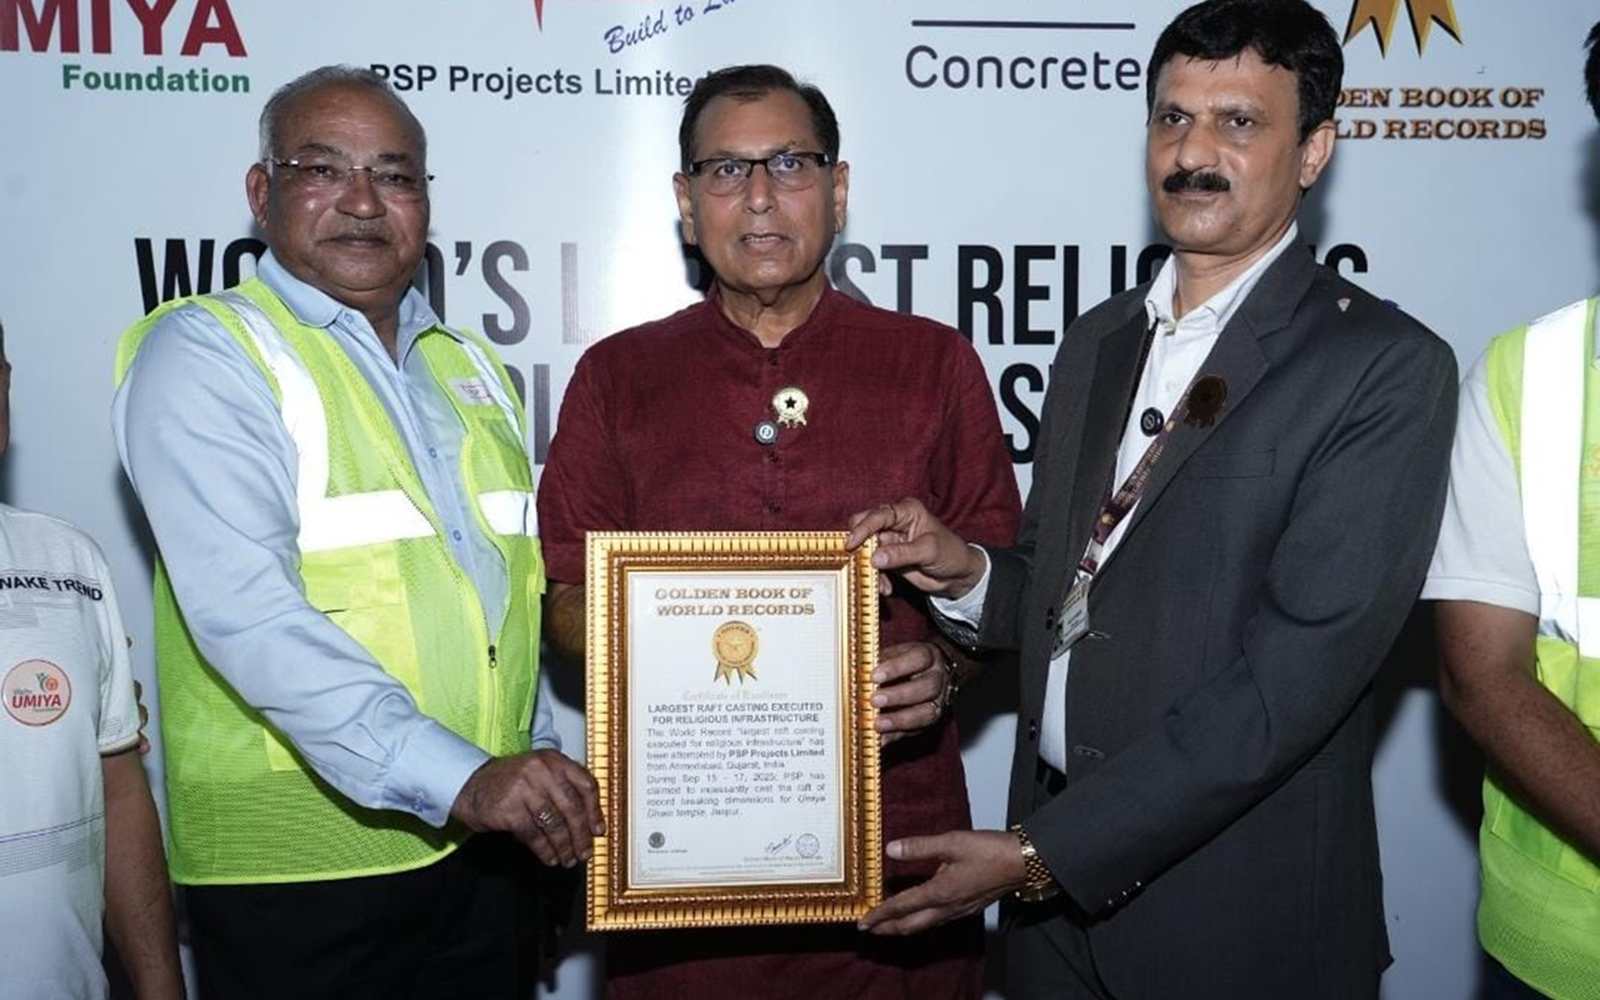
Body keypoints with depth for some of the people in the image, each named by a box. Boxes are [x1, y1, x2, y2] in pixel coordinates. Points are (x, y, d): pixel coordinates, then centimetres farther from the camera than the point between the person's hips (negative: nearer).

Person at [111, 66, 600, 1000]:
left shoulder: (474, 369, 13)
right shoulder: (203, 353, -7)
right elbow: (246, 613, -21)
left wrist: (530, 786, 9)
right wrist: (458, 778, -28)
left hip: (485, 849, 6)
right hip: (299, 867, -5)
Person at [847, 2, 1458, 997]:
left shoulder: (1387, 369, -12)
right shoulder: (1096, 343, 8)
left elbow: (1296, 674, -20)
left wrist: (1041, 851, -21)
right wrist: (966, 572, -7)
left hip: (1244, 915, -5)